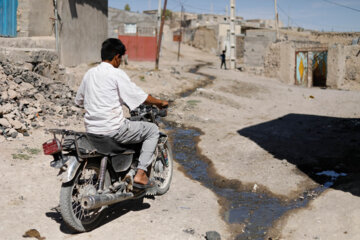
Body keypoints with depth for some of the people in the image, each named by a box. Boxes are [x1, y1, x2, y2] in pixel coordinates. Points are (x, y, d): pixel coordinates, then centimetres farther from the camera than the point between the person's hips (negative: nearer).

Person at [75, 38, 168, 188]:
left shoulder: (89, 73, 10)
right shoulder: (116, 74, -11)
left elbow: (78, 100, 21)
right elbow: (140, 96, -9)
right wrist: (160, 103, 8)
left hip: (91, 130, 8)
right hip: (112, 130, -8)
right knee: (153, 130, 7)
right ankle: (140, 174, -2)